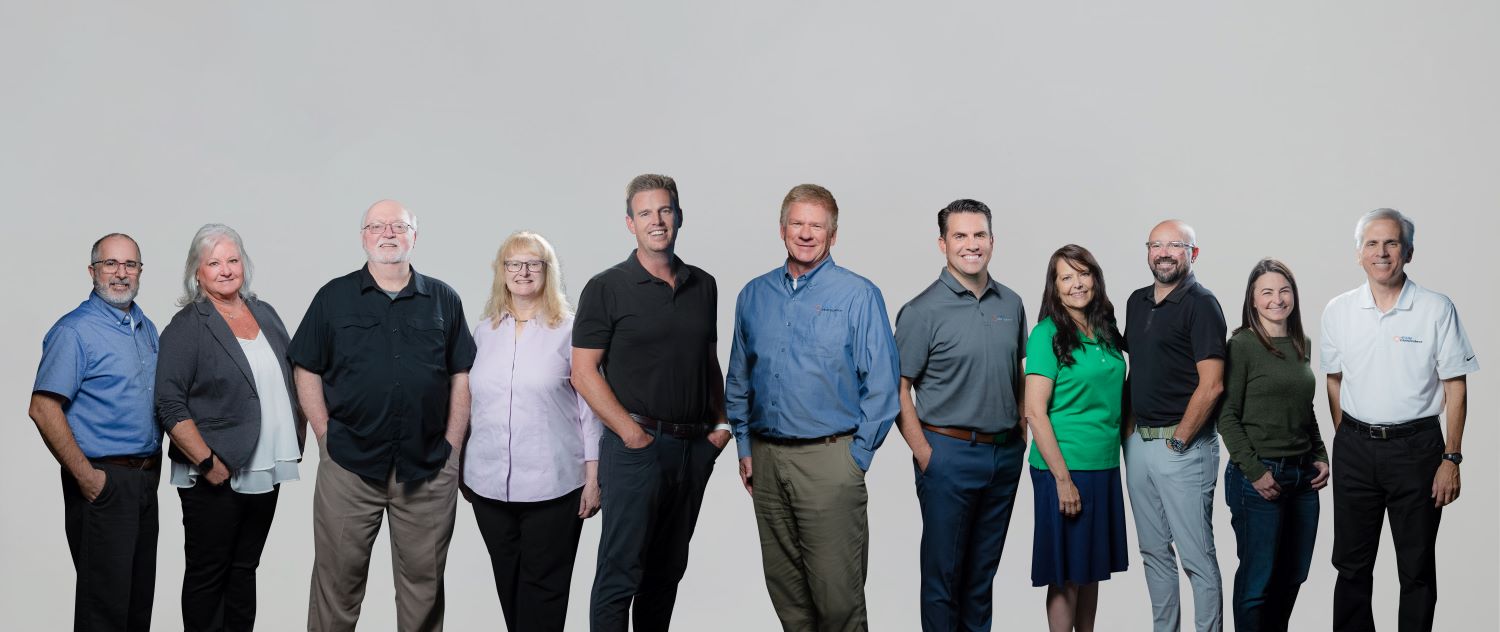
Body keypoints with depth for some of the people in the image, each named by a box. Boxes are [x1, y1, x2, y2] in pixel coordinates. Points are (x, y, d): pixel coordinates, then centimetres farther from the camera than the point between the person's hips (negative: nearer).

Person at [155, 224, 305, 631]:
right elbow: (170, 406, -14)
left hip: (264, 471, 6)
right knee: (207, 575, 3)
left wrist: (298, 437, 12)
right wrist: (208, 462, -18)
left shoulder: (264, 314, 11)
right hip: (215, 477, -6)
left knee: (244, 569, 14)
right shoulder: (187, 327, -8)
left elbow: (293, 379, 20)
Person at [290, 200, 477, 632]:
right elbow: (307, 372, 6)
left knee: (423, 580, 7)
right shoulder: (334, 297, 5)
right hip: (348, 464, -1)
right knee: (337, 579, 5)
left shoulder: (444, 300, 8)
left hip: (429, 469, 1)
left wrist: (451, 447, 1)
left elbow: (461, 375, 8)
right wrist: (327, 438, -2)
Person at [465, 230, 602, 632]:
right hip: (490, 482, 4)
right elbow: (470, 405, 15)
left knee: (543, 587, 1)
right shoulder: (484, 331, 11)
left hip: (552, 485, -4)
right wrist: (462, 469, 15)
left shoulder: (569, 331, -1)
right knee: (507, 583, 11)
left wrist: (593, 477, -5)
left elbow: (589, 408, -1)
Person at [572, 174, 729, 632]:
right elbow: (584, 371, -7)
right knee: (620, 572, -6)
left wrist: (721, 423, 7)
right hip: (636, 447, -5)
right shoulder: (606, 288, -4)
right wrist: (630, 431, -14)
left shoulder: (704, 286, 12)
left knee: (667, 572, 13)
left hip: (695, 448, 5)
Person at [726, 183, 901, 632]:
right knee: (784, 588, 12)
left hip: (830, 459, -5)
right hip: (766, 459, 5)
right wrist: (744, 447, 11)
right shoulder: (754, 296, 10)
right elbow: (738, 378, 17)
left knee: (837, 594, -4)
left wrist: (857, 456, -8)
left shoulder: (859, 296, -4)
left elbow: (882, 384, -6)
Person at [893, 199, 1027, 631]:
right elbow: (898, 389, -9)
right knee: (943, 569, 4)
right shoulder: (923, 311, -9)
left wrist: (1021, 435, 10)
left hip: (1005, 453, 5)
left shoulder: (1011, 304, 7)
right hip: (950, 453, -5)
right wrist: (924, 454, -13)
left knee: (983, 568, 15)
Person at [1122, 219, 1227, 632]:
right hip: (1138, 442, 8)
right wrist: (1129, 425, 11)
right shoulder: (1137, 302, 13)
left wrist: (1178, 440, -13)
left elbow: (1211, 385, -16)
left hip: (1182, 446, -8)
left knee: (1196, 556, -3)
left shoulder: (1200, 304, -10)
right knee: (1153, 550, 13)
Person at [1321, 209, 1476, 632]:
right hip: (1354, 449, 3)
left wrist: (1451, 459, -7)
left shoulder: (1437, 309, -5)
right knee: (1351, 564, 11)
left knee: (1417, 568, 7)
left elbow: (1455, 387, -3)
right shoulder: (1338, 311, 3)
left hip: (1416, 448, -2)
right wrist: (1347, 442, 7)